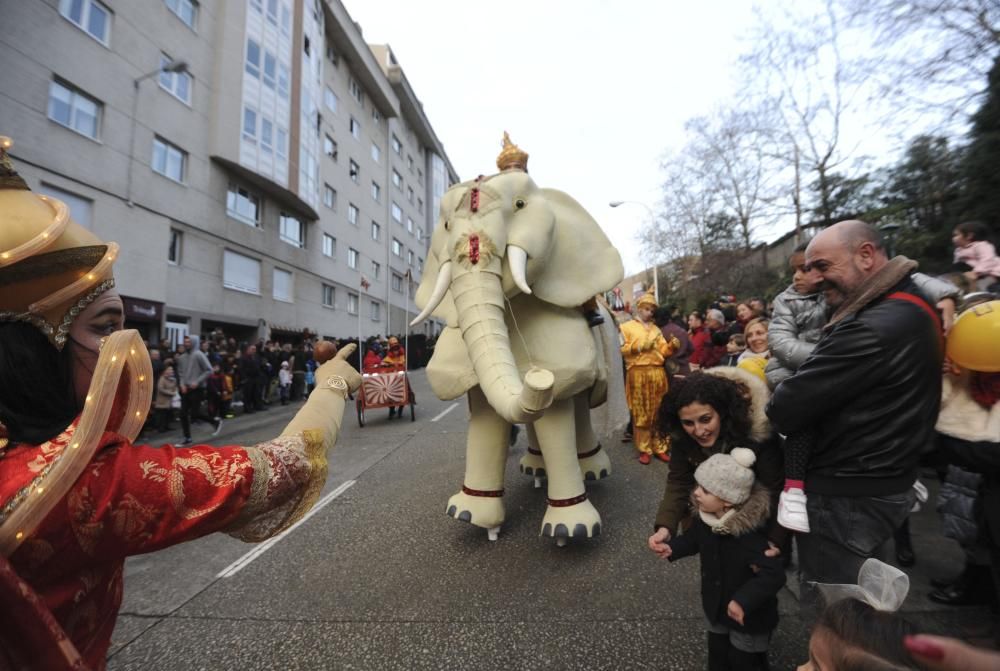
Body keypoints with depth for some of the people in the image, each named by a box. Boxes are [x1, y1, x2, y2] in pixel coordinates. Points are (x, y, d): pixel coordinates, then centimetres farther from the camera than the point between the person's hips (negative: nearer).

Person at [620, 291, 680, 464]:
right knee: (641, 414, 0)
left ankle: (660, 447, 16)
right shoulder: (626, 326, 7)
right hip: (637, 374, -4)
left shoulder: (656, 328, 20)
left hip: (658, 373, 4)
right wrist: (639, 347, -13)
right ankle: (644, 449, 8)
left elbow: (664, 351, 11)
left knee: (659, 412, 7)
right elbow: (621, 350, -4)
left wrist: (672, 345, -9)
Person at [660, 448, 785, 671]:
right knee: (717, 652, 26)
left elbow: (774, 574, -39)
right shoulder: (706, 518, -14)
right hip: (717, 604, 6)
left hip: (749, 614, -6)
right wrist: (673, 548, -9)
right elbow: (695, 538, 5)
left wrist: (744, 601, -42)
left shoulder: (749, 535, -38)